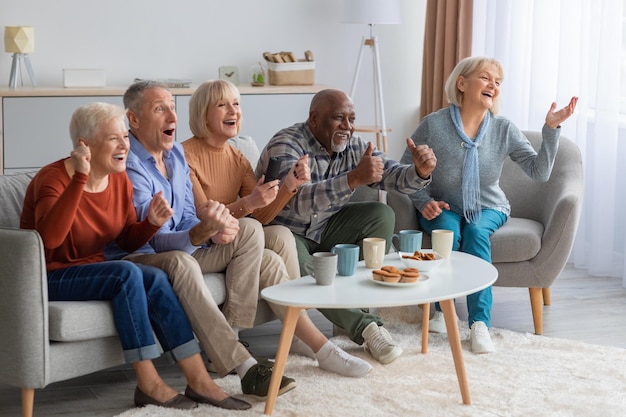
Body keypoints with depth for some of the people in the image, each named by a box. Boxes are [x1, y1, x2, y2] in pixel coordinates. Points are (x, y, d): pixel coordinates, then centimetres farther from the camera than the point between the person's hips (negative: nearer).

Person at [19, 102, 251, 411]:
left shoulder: (119, 180, 2)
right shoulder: (53, 178, -19)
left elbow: (128, 241, 10)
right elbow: (49, 237, -38)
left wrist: (152, 223, -12)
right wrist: (80, 178, -41)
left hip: (90, 270, 7)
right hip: (49, 278, -7)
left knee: (155, 278, -19)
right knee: (127, 273, -29)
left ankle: (199, 381, -17)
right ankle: (148, 384, -22)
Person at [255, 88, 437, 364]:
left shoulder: (353, 145, -3)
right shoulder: (286, 145, -25)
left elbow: (392, 175, -11)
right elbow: (299, 201, -41)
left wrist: (420, 172, -36)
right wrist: (354, 179, -51)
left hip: (326, 228, 7)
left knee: (381, 215, -13)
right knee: (299, 264, -38)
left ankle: (359, 306, -14)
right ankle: (363, 326, -29)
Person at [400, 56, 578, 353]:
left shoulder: (504, 130, -6)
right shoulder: (434, 125, -13)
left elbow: (540, 172, -13)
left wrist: (551, 129, -22)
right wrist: (424, 201, -19)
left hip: (488, 209, 1)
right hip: (444, 209, -1)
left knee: (476, 232, -31)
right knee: (448, 233, -33)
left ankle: (480, 323, -32)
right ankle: (443, 311, -13)